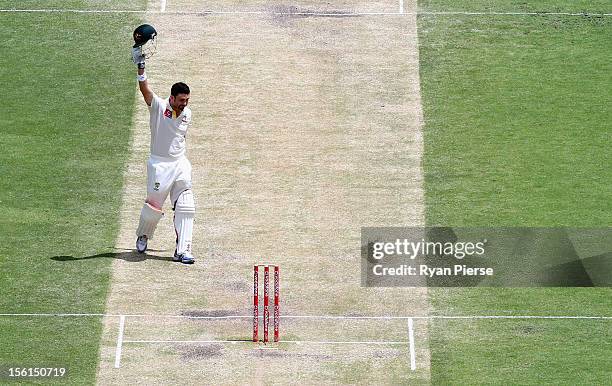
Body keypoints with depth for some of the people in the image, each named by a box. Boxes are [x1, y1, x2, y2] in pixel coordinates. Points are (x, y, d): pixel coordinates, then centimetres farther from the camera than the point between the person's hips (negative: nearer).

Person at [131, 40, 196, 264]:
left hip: (180, 164, 4)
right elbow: (145, 90, -26)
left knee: (185, 208, -5)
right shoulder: (158, 106, -10)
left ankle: (182, 251, -4)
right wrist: (140, 67, -40)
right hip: (159, 164, -4)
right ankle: (143, 236, 34)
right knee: (153, 205, 4)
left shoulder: (187, 114, 5)